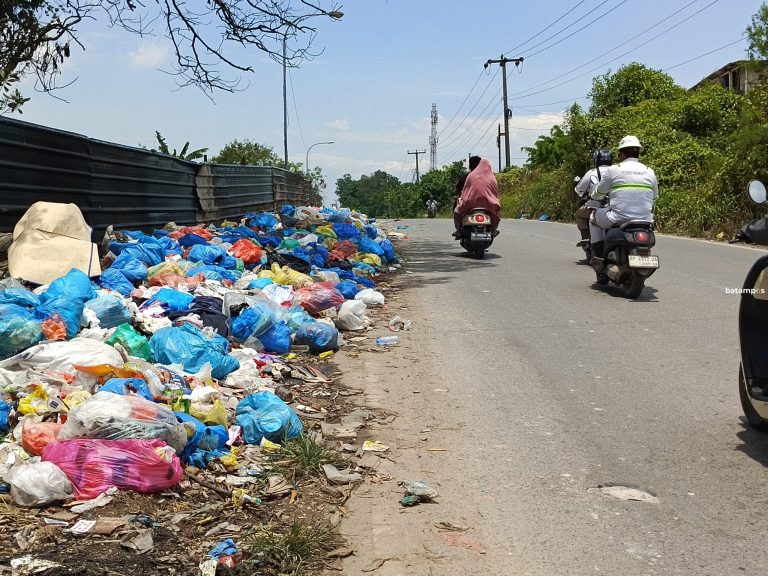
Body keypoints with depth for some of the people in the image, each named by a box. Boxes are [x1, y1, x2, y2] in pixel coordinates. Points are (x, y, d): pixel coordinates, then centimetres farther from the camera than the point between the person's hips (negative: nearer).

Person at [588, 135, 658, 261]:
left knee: (594, 217, 25)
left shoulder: (612, 170, -3)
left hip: (618, 220, -4)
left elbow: (599, 194, 8)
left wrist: (592, 195, 33)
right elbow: (653, 197, 18)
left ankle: (598, 255, 17)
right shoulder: (650, 172, 8)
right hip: (645, 221, 4)